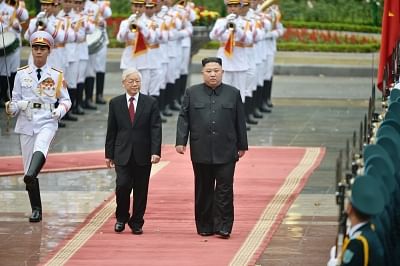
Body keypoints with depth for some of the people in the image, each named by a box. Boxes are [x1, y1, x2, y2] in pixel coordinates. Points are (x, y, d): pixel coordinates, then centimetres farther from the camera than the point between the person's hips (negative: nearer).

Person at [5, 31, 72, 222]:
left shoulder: (57, 76, 7)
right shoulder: (21, 74, 9)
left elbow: (66, 100, 12)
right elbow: (15, 101, 11)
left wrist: (61, 110, -10)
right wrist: (12, 107, -12)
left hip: (47, 122, -2)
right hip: (26, 123, 2)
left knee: (40, 147, -34)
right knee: (27, 164, 2)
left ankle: (30, 176, -59)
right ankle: (36, 210, 9)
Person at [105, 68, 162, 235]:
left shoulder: (150, 103, 2)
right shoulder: (115, 103, 6)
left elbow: (156, 129, -3)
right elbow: (111, 131, 8)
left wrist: (156, 151, -13)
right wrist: (109, 154, 6)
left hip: (143, 155, 0)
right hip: (122, 154, 0)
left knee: (140, 190, 4)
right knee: (123, 186, -10)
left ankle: (137, 223, 16)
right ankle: (121, 218, 12)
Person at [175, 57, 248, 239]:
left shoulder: (233, 94, 8)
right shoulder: (192, 93, 8)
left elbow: (240, 121, 10)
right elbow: (183, 119, 6)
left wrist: (242, 146, 9)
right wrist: (181, 142, -4)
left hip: (226, 152, -1)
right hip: (201, 152, 1)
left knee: (225, 189, -5)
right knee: (203, 190, 6)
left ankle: (223, 227, -2)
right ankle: (205, 227, 13)